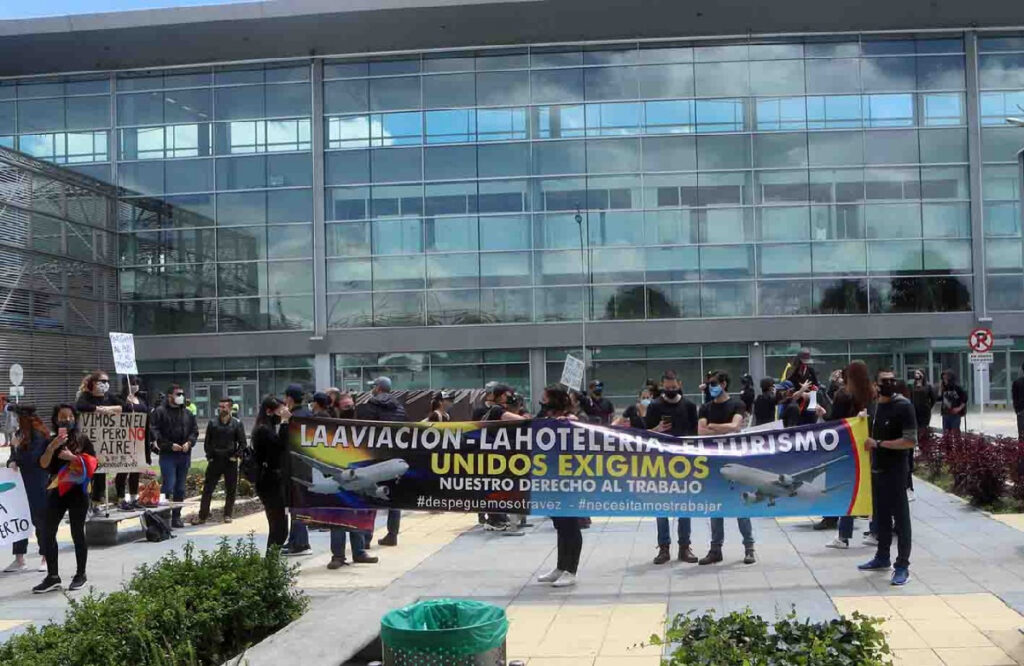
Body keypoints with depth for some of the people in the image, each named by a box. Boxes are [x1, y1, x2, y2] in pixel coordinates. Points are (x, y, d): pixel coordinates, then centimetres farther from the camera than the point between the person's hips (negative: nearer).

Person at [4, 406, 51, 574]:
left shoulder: (39, 436, -14)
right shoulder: (20, 434, 11)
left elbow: (31, 458, -21)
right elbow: (14, 456, 14)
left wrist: (18, 447, -12)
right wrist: (12, 462, -7)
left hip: (37, 485, -8)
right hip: (23, 483, 8)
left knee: (40, 519, 1)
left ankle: (46, 559, 12)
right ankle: (19, 559, 14)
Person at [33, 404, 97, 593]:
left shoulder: (83, 440, 3)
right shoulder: (50, 442, 8)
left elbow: (92, 463, -3)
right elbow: (43, 464, -5)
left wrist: (73, 457, -15)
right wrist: (52, 447, -19)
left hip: (78, 492, -3)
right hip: (56, 492, 3)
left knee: (77, 533, 2)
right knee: (48, 533, 0)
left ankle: (80, 575, 12)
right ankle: (52, 576, 6)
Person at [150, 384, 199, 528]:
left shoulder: (187, 413, 14)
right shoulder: (160, 412, -4)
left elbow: (195, 430, 16)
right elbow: (155, 432, -11)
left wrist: (189, 443, -3)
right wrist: (170, 445, -16)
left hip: (184, 455, 6)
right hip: (168, 455, -6)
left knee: (180, 488, 10)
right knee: (168, 486, -11)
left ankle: (176, 517, 18)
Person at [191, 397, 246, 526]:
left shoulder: (237, 424, -1)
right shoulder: (212, 423, 3)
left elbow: (242, 443, 1)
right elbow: (207, 442, 9)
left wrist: (236, 456, -8)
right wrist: (209, 456, 0)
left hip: (230, 462, -1)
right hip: (215, 461, 1)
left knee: (231, 490, 5)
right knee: (207, 488, 0)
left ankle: (228, 515, 17)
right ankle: (202, 515, 4)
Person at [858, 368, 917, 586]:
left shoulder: (903, 406, -12)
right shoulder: (874, 405, 10)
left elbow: (911, 441, -19)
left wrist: (879, 443, -19)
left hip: (895, 470, -7)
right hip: (877, 469, 7)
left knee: (900, 517, -2)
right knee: (881, 515, 17)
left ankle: (902, 566, 2)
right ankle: (882, 557, 29)